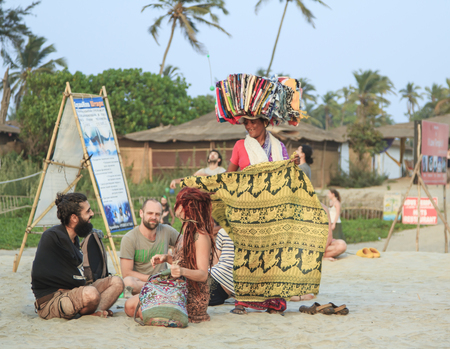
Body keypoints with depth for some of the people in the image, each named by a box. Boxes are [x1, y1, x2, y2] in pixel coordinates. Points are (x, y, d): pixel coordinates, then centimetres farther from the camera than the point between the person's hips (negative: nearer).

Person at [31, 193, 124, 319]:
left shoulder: (74, 237, 13)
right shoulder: (52, 237, -16)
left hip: (70, 292, 10)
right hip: (49, 301, -10)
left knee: (116, 282, 2)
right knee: (91, 294, -35)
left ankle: (96, 312, -20)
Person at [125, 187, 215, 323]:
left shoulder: (201, 236, -17)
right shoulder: (186, 233, 12)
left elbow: (203, 274, -21)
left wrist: (183, 271, -40)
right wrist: (167, 258, 6)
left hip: (193, 298, -9)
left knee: (143, 313, -23)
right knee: (130, 305, -3)